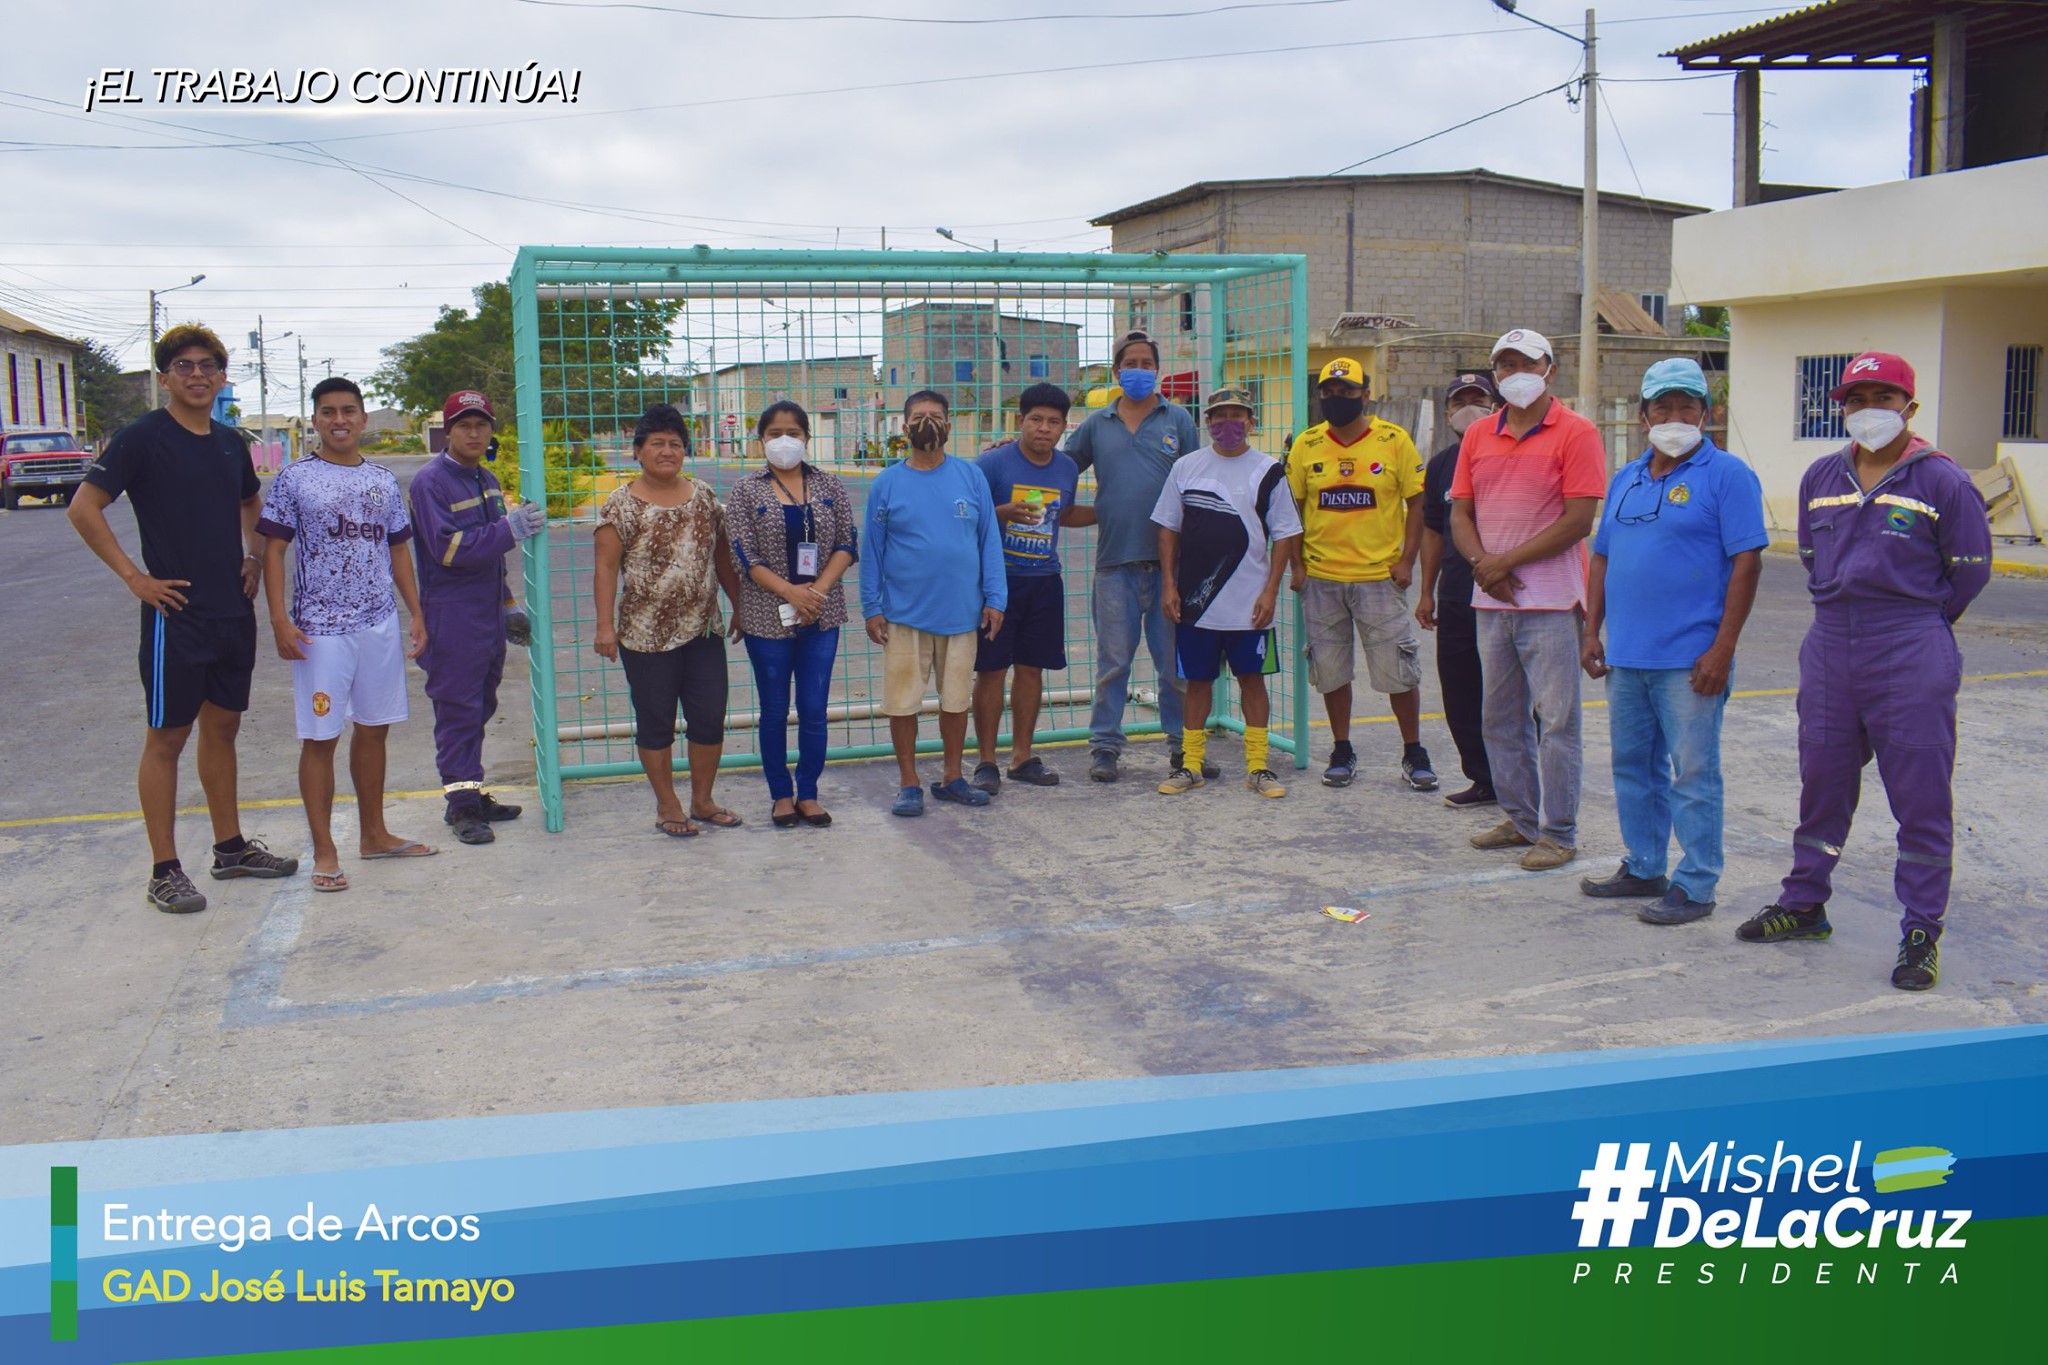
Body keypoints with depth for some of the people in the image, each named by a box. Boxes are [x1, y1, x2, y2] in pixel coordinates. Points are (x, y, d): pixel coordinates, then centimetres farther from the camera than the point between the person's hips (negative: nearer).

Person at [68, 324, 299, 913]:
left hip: (233, 612, 7)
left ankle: (231, 847, 26)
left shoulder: (230, 442, 11)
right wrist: (134, 576, -14)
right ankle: (164, 871, 5)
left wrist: (253, 558, 13)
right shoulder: (142, 437, -9)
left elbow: (251, 502, 29)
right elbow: (83, 508, -13)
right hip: (176, 613, -7)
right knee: (167, 737, -1)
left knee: (222, 727, 15)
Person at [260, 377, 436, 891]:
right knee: (320, 738, -1)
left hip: (380, 623, 5)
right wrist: (280, 619, -13)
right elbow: (274, 551, -4)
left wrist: (417, 613, 11)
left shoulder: (383, 482, 11)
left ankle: (374, 833, 25)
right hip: (320, 629, -5)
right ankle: (324, 851, 5)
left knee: (374, 729, 12)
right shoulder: (294, 479, -2)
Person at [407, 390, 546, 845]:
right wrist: (509, 529, -25)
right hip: (452, 617, -8)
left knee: (480, 706, 12)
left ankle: (473, 794, 20)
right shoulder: (430, 483, -11)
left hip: (488, 614, 8)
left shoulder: (488, 481, 15)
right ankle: (461, 802, -1)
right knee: (457, 709, -5)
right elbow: (448, 548, -21)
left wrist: (507, 603, 24)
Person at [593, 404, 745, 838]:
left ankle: (702, 800, 24)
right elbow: (606, 567, -8)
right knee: (656, 723, 5)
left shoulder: (704, 496, 8)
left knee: (710, 719, 7)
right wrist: (605, 625, -13)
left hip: (704, 631, 4)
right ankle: (667, 805, 18)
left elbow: (723, 557, 14)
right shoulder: (621, 505, -5)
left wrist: (740, 605, 14)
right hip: (647, 635, -4)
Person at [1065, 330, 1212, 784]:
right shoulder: (1097, 424, 10)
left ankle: (1182, 743, 16)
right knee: (1113, 659, 4)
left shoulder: (1178, 419, 6)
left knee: (1176, 658, 6)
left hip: (1170, 559, 0)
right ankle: (1104, 744, 12)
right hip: (1115, 560, 0)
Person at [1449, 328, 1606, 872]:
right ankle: (1520, 819, 24)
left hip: (1550, 602, -6)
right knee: (1501, 717, 12)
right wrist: (1483, 565, -8)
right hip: (1491, 601, 6)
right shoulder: (1478, 436, 12)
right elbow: (1460, 515, 11)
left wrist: (1507, 562, -13)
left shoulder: (1575, 433, -5)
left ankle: (1559, 834, 5)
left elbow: (1578, 520, -12)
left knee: (1555, 720, -2)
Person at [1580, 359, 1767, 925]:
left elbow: (1747, 562, -11)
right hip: (1626, 656, 7)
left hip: (1688, 660, -7)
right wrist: (1592, 632, 10)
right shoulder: (1626, 479, 14)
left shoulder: (1727, 475, -6)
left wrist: (1722, 649, -17)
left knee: (1693, 773, -1)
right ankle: (1643, 868, 28)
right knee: (1633, 767, 15)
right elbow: (1602, 558, 19)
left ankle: (1695, 886, 7)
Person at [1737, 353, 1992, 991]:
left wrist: (1914, 627, 9)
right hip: (1829, 649, 5)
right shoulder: (1821, 477, 9)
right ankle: (1804, 903, 29)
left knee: (1922, 796, -1)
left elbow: (1969, 571, 1)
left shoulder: (1943, 481, -6)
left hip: (1911, 660, -5)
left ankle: (1922, 932, 8)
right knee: (1821, 783, 15)